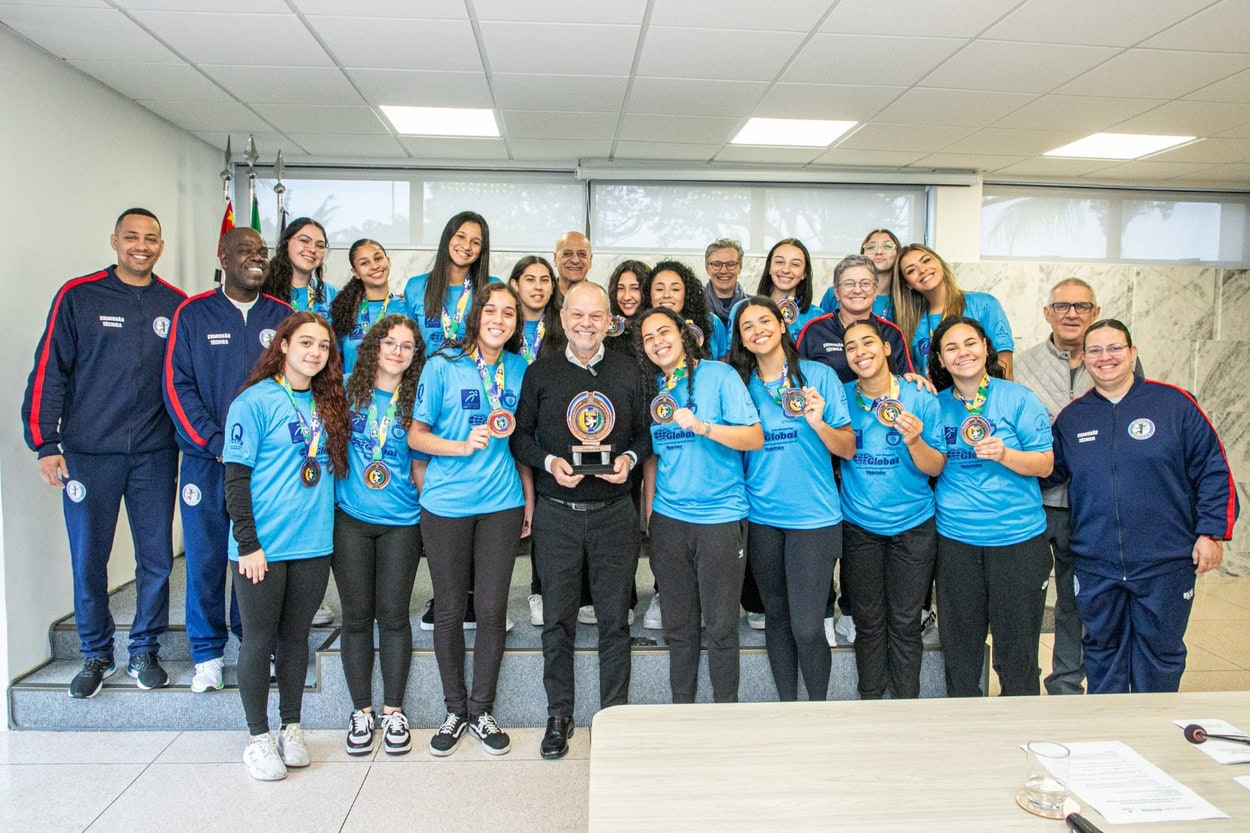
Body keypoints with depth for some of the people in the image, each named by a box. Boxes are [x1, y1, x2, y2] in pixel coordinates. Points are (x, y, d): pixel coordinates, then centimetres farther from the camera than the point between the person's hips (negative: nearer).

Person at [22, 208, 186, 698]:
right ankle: (96, 655, 24)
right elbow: (49, 372, -1)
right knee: (88, 558, 6)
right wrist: (44, 443, -6)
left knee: (157, 557, 6)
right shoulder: (78, 297, 0)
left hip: (154, 454, 2)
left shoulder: (176, 305, 5)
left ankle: (145, 652, 23)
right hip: (88, 452, -1)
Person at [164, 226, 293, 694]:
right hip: (207, 460, -1)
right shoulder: (193, 314, 2)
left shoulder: (282, 316, 6)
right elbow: (177, 386, -2)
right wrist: (216, 443, -12)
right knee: (205, 559, 4)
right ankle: (207, 652, 19)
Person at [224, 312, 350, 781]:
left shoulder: (327, 404, 9)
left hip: (314, 545, 5)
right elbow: (236, 478, -10)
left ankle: (291, 729, 28)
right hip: (262, 547, -5)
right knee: (260, 640, 7)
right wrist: (247, 542, -14)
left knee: (296, 637, 14)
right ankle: (258, 738, 21)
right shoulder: (255, 401, -8)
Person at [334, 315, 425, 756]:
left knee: (393, 615, 4)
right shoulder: (349, 391, 2)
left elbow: (419, 462, 8)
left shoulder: (415, 400, 2)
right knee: (357, 615, 7)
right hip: (351, 519, 0)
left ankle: (393, 711, 19)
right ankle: (361, 711, 21)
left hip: (401, 522, 0)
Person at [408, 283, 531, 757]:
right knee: (449, 611, 7)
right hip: (446, 504, -2)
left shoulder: (520, 370, 6)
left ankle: (482, 710, 23)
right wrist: (462, 446, -17)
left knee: (492, 611, 5)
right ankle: (455, 710, 25)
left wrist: (530, 497, 10)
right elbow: (416, 434, -1)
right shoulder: (442, 366, -3)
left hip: (501, 504, 2)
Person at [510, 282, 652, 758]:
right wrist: (548, 462, -12)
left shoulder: (629, 372, 6)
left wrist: (630, 458, -9)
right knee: (558, 620, 7)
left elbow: (646, 433, 11)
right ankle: (559, 717, 22)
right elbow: (520, 435, 5)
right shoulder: (540, 373, 3)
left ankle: (614, 716, 22)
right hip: (557, 514, 0)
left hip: (615, 512, 1)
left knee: (615, 620, 6)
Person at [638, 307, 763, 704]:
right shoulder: (652, 388, 9)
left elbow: (755, 438, -11)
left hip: (720, 518, -4)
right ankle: (680, 708, 27)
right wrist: (648, 512, 11)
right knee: (678, 624, 13)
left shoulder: (719, 375, -5)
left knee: (721, 625, 3)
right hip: (668, 519, 4)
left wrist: (702, 427, -23)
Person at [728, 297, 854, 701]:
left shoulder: (819, 375, -2)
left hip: (813, 517, -3)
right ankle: (786, 705, 29)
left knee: (807, 628, -7)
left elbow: (848, 449, -4)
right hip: (762, 519, 3)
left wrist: (817, 423, -19)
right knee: (777, 617, 13)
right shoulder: (741, 384, 6)